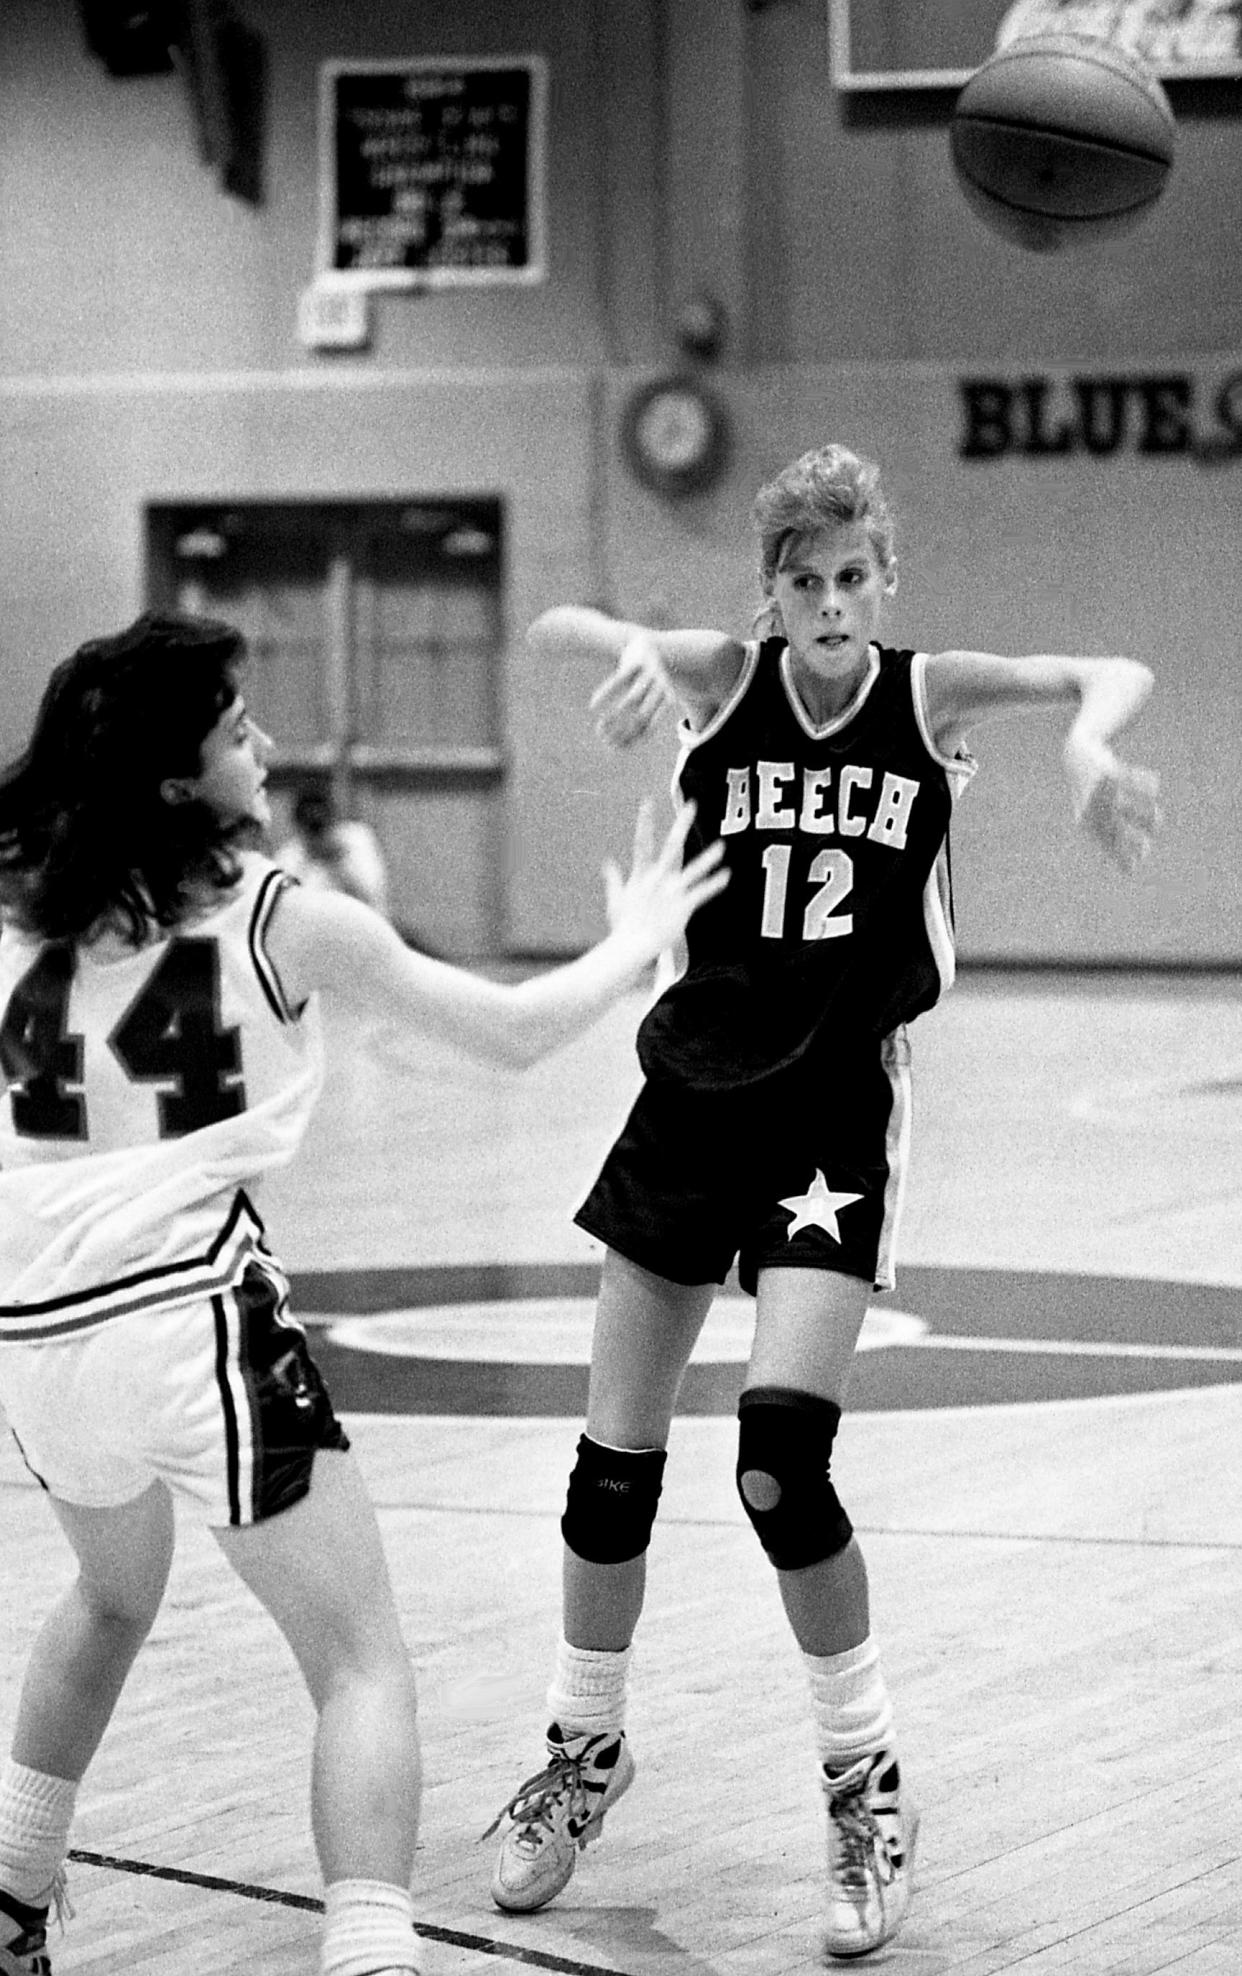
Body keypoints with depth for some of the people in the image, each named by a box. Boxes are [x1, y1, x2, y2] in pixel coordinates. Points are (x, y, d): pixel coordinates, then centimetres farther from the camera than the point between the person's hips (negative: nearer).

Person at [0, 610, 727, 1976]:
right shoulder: (280, 915, 1)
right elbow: (517, 1031, 10)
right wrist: (636, 941, 26)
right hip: (191, 1314, -5)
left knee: (113, 1596, 34)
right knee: (361, 1661, 3)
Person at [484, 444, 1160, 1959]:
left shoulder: (928, 696, -4)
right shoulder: (727, 680, -2)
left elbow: (1105, 675, -15)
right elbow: (552, 628, -12)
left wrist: (1089, 742, -38)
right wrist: (630, 647, -34)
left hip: (837, 1115, -2)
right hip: (695, 1090, 3)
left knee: (780, 1458, -17)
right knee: (613, 1463, 6)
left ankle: (867, 1786, 1)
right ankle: (583, 1751, 29)